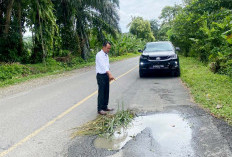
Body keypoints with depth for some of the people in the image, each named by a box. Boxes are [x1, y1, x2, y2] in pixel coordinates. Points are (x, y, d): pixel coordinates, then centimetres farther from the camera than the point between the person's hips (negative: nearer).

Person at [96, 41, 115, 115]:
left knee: (106, 92, 13)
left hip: (106, 75, 8)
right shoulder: (99, 55, -15)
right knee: (101, 93, -4)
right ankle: (100, 109, 5)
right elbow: (103, 65, -28)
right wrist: (110, 74, -38)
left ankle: (105, 107, 25)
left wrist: (109, 76, 14)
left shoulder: (106, 55, 13)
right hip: (101, 76, -8)